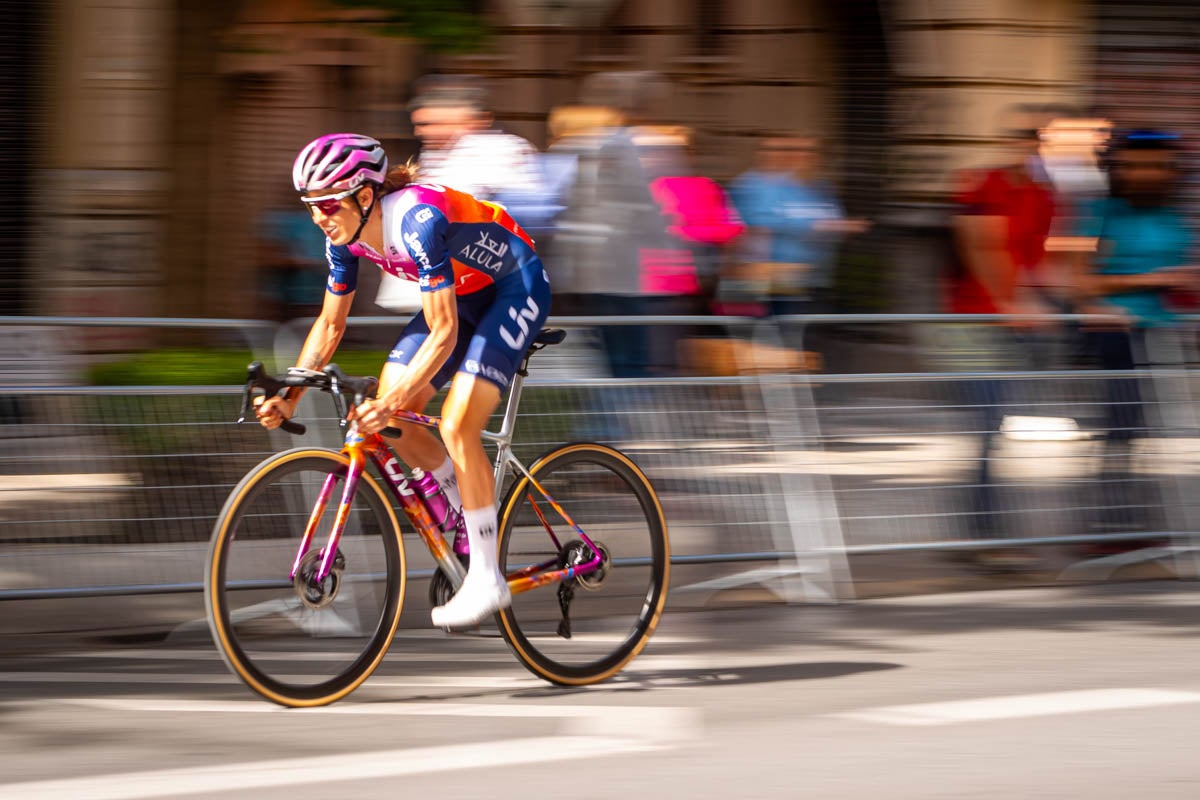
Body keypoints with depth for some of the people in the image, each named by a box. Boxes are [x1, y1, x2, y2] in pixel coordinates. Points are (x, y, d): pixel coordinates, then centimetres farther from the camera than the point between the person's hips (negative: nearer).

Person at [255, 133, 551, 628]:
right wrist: (289, 396, -11)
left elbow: (444, 333, -37)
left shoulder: (417, 220, -35)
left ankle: (487, 580, -13)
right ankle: (475, 517, 16)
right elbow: (330, 324, 0)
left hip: (516, 288, -8)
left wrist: (396, 400, -46)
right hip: (463, 295, 8)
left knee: (457, 426, -21)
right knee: (387, 421, -4)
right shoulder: (346, 237, -11)